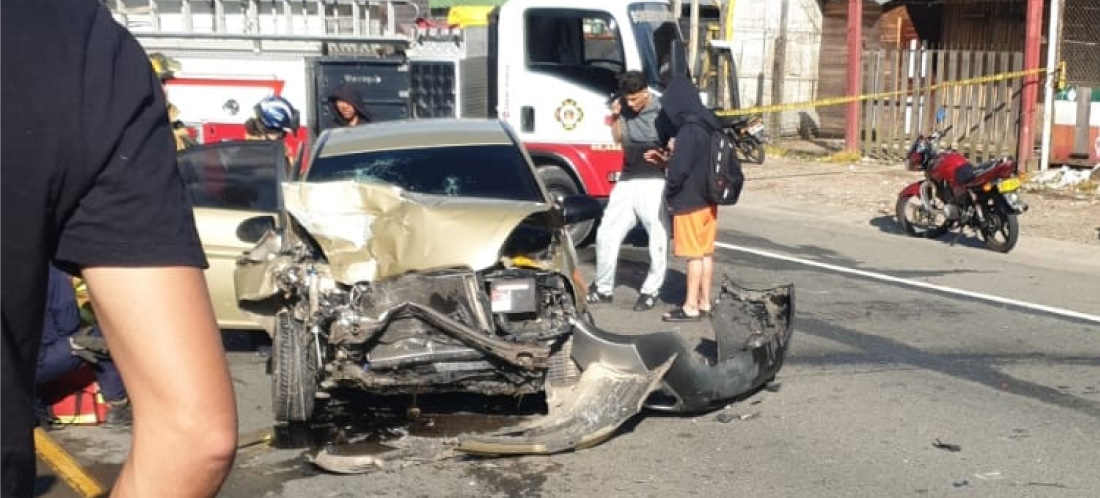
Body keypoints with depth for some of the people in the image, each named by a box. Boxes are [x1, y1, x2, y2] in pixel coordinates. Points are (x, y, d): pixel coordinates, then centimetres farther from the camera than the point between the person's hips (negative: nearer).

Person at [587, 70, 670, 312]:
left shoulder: (661, 113, -9)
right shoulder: (624, 108, 4)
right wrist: (615, 117, 0)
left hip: (654, 182, -5)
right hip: (627, 180, 5)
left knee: (659, 240, -3)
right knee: (606, 234, 7)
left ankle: (650, 292, 11)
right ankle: (603, 288, 20)